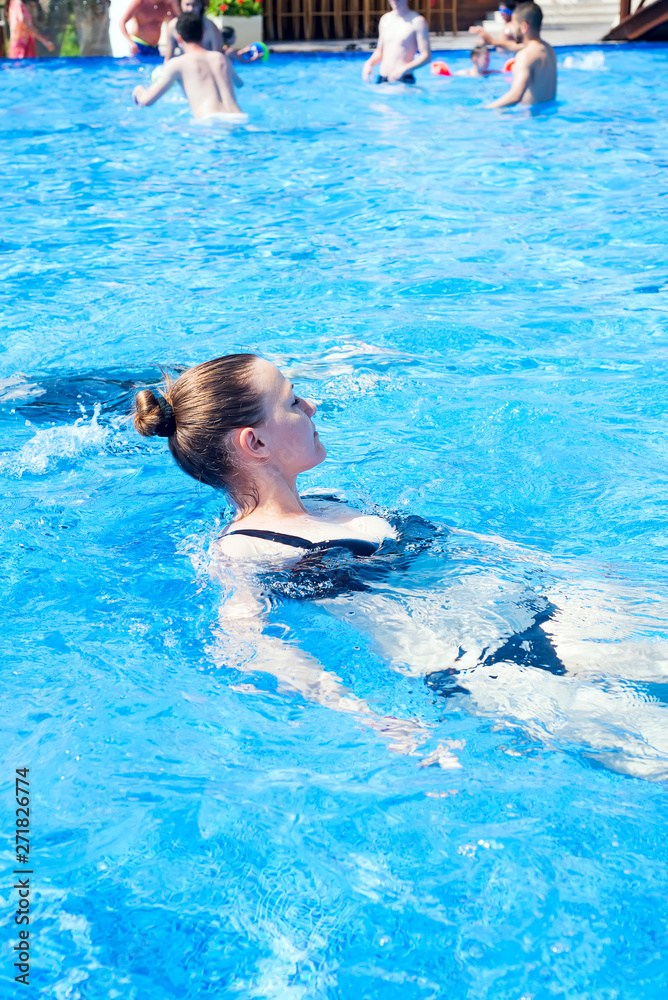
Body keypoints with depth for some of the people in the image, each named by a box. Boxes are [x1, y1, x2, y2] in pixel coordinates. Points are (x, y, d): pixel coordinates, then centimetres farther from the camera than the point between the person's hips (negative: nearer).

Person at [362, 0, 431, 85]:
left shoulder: (417, 21, -4)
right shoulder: (385, 19, 14)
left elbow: (426, 56, -9)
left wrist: (404, 69, -23)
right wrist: (369, 63, 0)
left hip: (403, 81, -5)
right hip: (382, 80, 5)